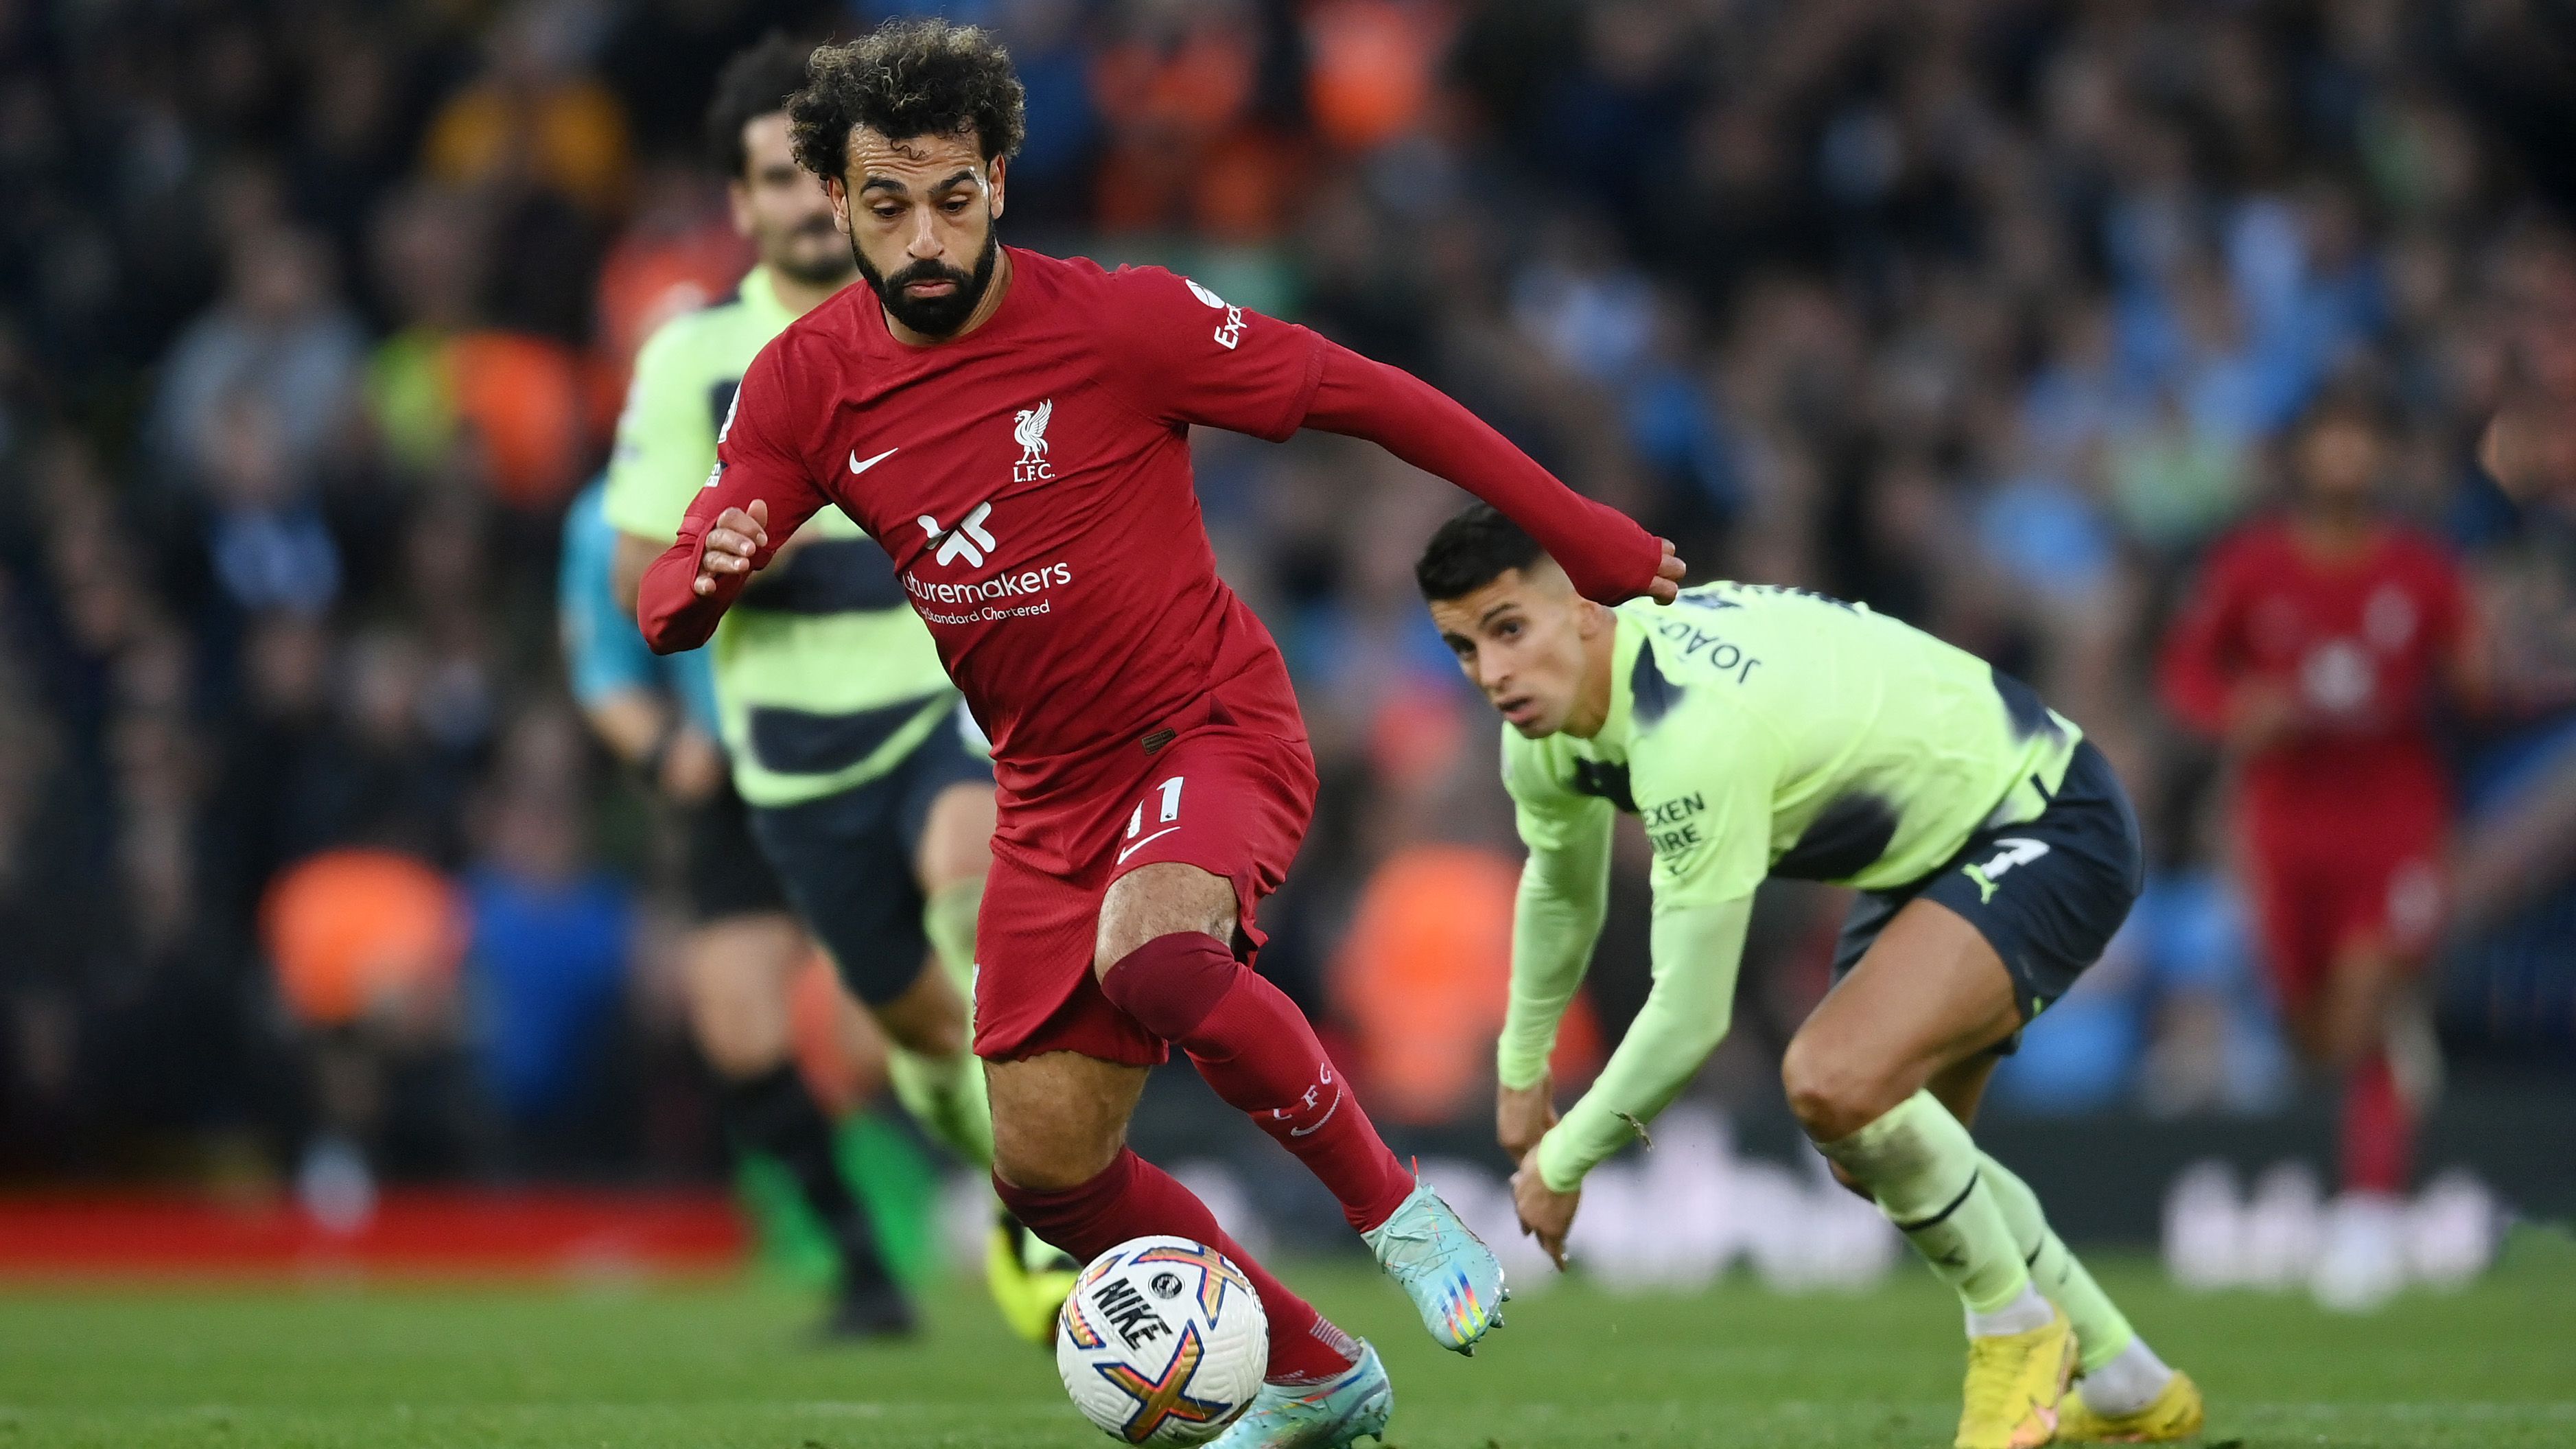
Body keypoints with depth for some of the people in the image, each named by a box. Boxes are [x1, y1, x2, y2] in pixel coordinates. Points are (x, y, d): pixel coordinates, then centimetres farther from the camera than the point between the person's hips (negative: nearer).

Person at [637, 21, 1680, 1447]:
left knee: (1152, 953, -37)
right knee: (1047, 1170, 6)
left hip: (1213, 728, -6)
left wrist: (1590, 542, -6)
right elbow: (669, 600, -7)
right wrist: (701, 579, -34)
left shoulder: (1118, 321, -16)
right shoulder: (806, 383, -4)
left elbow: (1358, 394, -9)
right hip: (1052, 785, 6)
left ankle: (1395, 1208, -14)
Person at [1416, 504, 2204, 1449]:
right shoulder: (1546, 717, -7)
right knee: (1875, 1152, 19)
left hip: (2047, 831, -10)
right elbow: (1561, 890, 17)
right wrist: (1521, 1072, 28)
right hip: (1934, 849, 10)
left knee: (1835, 1082, -30)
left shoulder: (1697, 730, -37)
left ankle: (2017, 1333, -6)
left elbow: (1691, 1019, -30)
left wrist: (1562, 1161, -15)